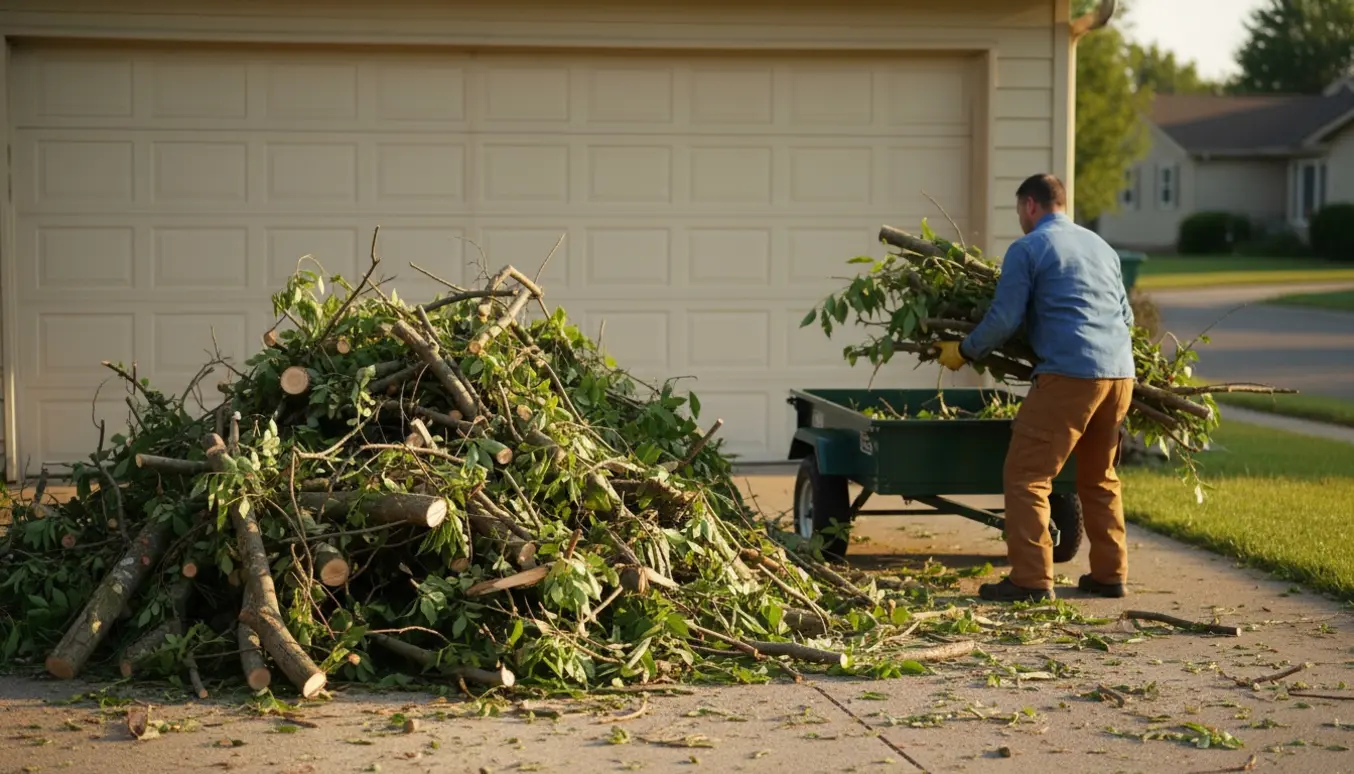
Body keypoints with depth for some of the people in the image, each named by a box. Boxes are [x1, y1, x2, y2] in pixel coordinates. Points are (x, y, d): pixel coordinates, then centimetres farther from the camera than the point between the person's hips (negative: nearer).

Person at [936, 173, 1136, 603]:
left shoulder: (1027, 249, 0)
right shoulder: (1101, 246, 22)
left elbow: (1004, 320, -4)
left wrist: (963, 351, 10)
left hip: (1069, 374, -7)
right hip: (1119, 372, 7)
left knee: (1026, 476, -3)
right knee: (1099, 478, 20)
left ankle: (1032, 579, -9)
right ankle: (1110, 574, 19)